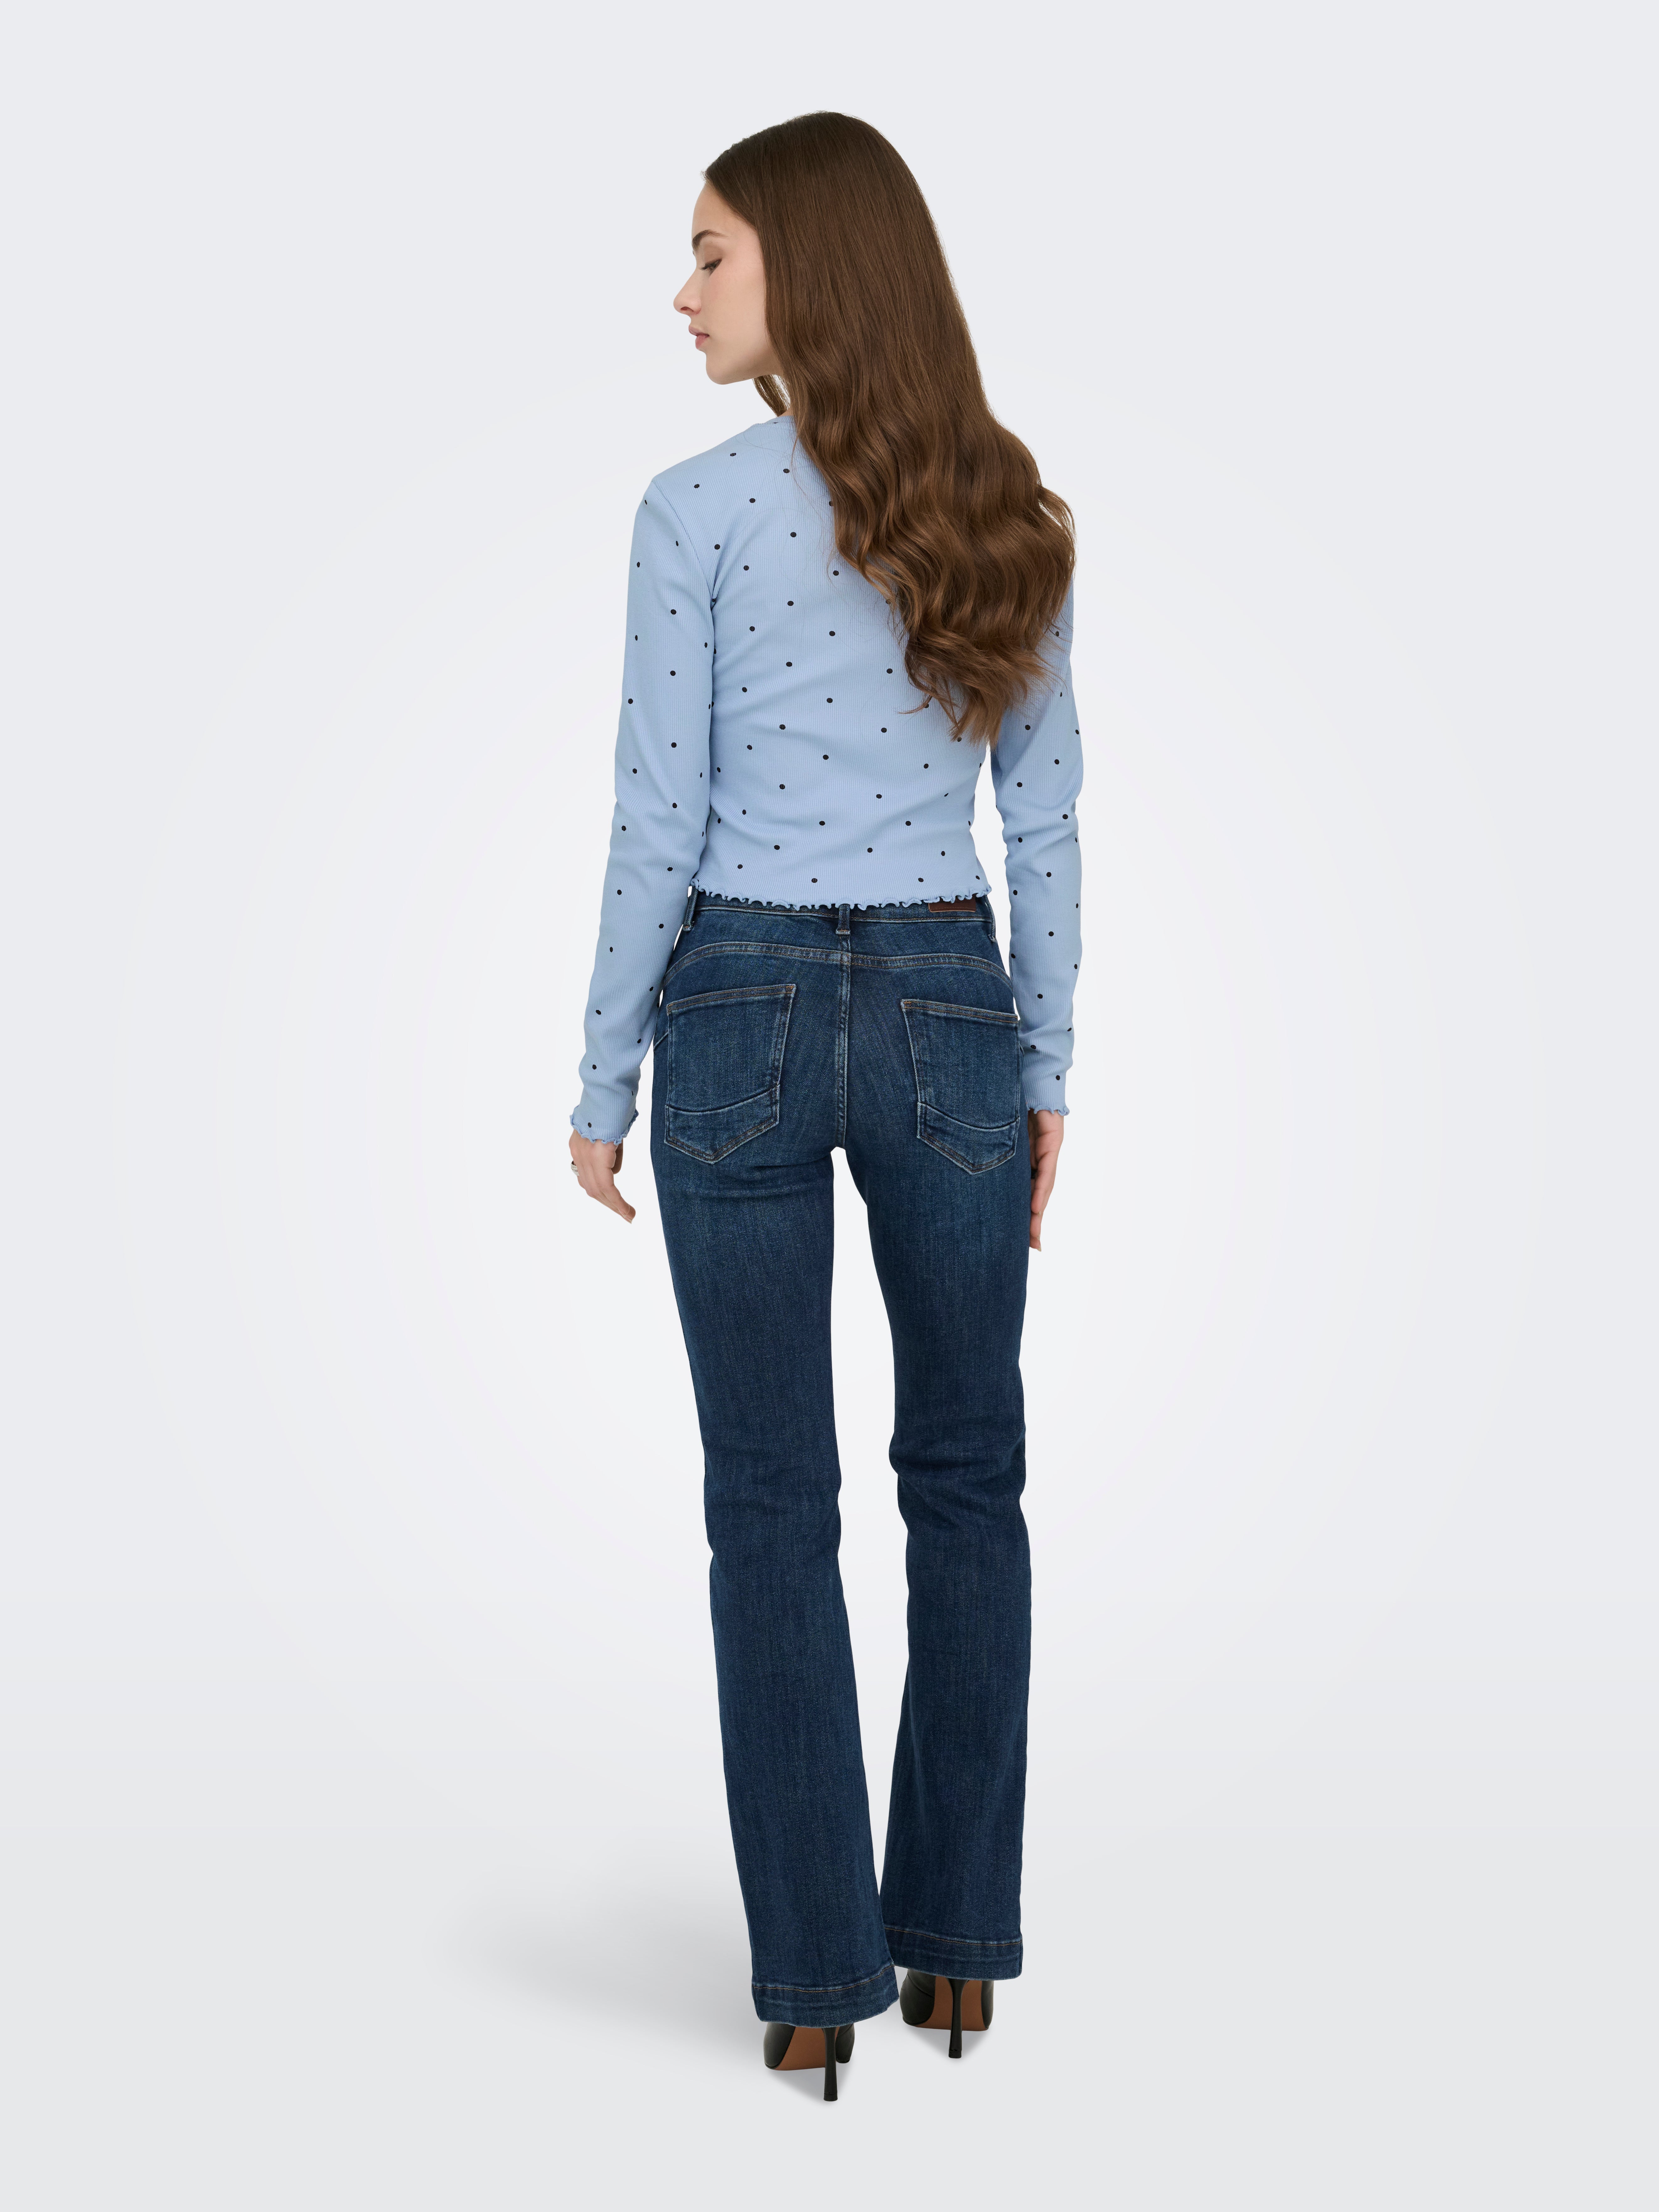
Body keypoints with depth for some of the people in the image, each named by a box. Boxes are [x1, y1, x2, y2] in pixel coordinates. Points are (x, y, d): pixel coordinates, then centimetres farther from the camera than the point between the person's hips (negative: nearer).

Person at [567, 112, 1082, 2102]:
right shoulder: (1009, 519, 4)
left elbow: (662, 821, -7)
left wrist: (605, 1078, 1)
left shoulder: (702, 513, -7)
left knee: (772, 1505, 6)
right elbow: (1045, 823, 5)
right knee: (966, 1480, 13)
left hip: (744, 1011, -3)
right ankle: (959, 1946, 22)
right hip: (950, 1009, 3)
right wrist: (1045, 1071, 12)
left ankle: (817, 1979, 14)